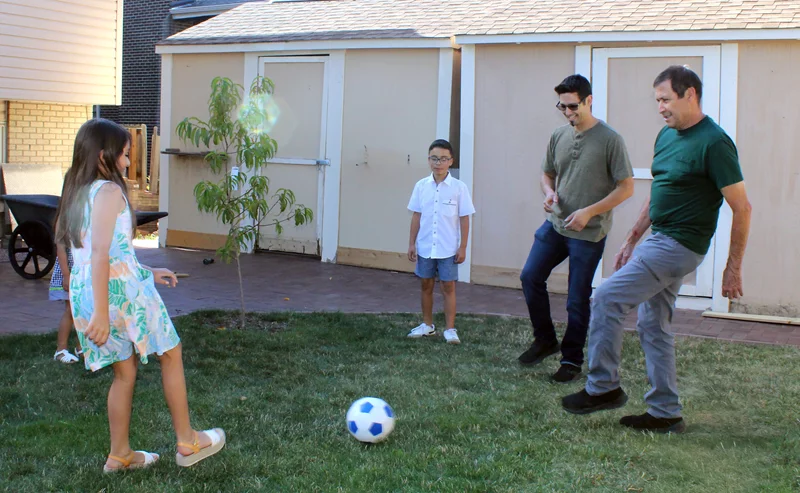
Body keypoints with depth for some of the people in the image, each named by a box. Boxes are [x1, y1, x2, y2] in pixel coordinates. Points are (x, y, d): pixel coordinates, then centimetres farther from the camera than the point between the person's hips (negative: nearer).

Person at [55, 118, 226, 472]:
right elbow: (100, 253, -22)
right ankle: (188, 443, 17)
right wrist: (101, 312, -26)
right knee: (171, 354, 8)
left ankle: (120, 455, 24)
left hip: (84, 289, 8)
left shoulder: (77, 192, 15)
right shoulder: (108, 191, -13)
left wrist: (147, 272, 24)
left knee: (125, 370, 18)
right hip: (120, 288, -8)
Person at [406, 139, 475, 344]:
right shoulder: (421, 186, 0)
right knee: (426, 284, 12)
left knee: (448, 286, 1)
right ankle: (427, 324, 25)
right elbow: (416, 216, 5)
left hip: (448, 249, -3)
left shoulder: (459, 187, -7)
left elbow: (464, 219, -3)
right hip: (425, 247, 3)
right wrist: (412, 243, 3)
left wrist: (463, 247, -5)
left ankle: (450, 328, 7)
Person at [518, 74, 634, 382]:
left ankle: (572, 360, 16)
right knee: (530, 277, 0)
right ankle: (545, 340, 19)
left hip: (589, 233, -5)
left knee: (577, 299, 2)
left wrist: (589, 211, -18)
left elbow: (626, 188, -10)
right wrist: (549, 193, -4)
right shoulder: (559, 136, 6)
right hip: (555, 225, 5)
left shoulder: (609, 140, -11)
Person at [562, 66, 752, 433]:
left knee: (607, 298, -12)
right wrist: (631, 240, 21)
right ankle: (666, 413, 21)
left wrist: (733, 268, -14)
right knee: (653, 326, 12)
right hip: (659, 240, 9)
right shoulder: (666, 136, 11)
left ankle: (603, 387, 0)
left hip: (679, 246, -9)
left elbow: (741, 207, -15)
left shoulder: (714, 143, -15)